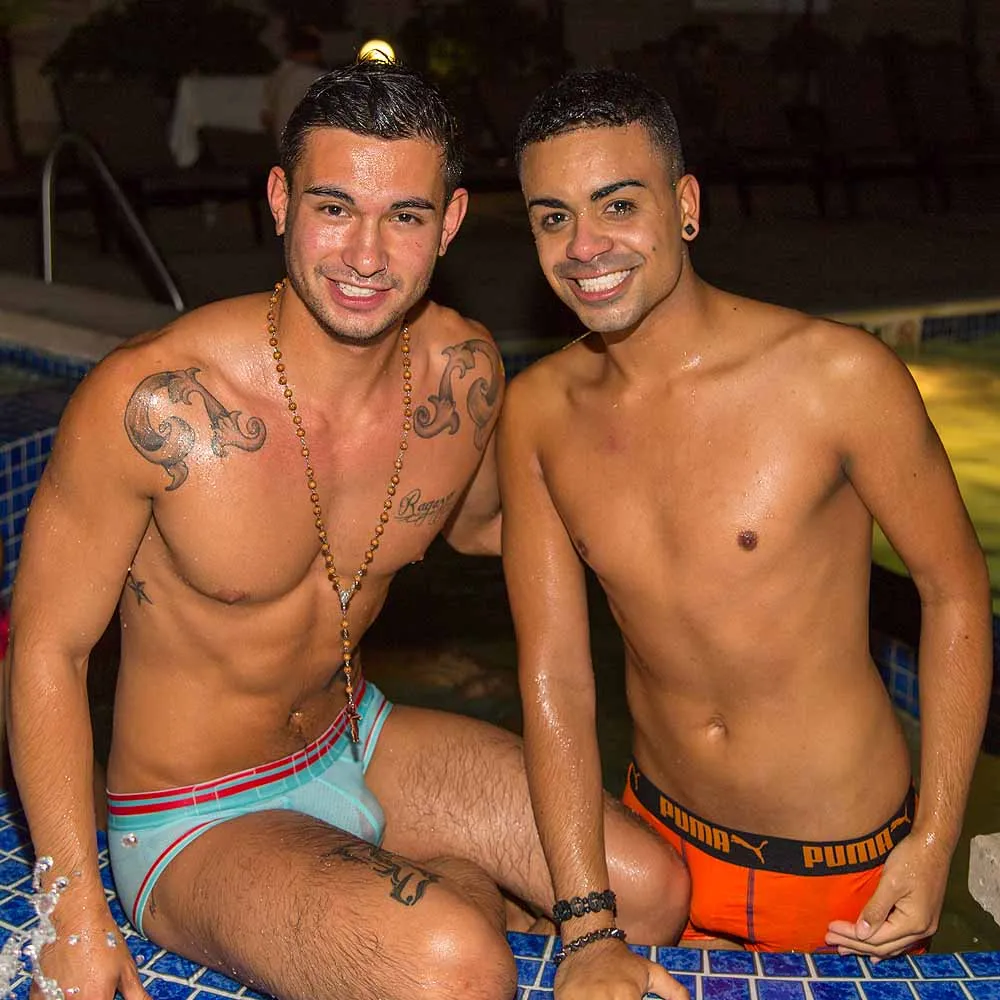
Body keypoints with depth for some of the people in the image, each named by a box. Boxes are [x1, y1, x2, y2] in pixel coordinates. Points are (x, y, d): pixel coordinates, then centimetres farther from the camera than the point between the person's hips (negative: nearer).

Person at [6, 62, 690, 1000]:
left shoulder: (464, 370, -10)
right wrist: (77, 921, -18)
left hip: (357, 740, 6)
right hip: (195, 826, -5)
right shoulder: (152, 401, -26)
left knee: (651, 890, 2)